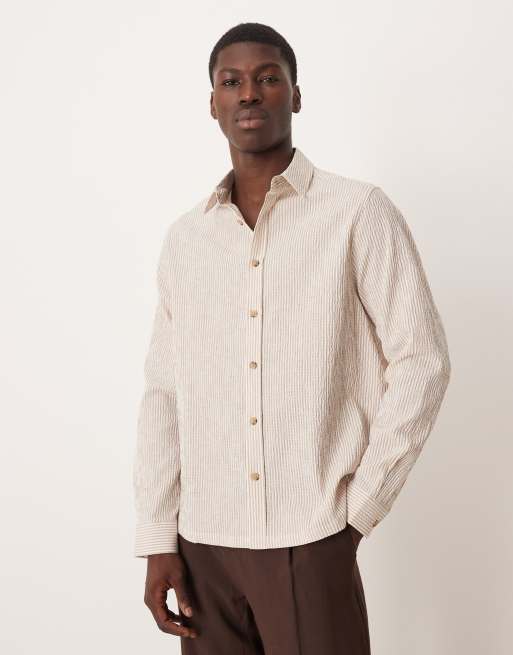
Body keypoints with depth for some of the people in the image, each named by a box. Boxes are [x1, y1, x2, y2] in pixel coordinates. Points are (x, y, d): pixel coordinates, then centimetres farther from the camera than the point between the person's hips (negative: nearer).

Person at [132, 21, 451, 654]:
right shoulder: (183, 237, 8)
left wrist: (360, 508, -7)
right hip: (202, 540, 4)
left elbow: (420, 362, -5)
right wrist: (157, 541, 4)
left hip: (312, 538, -3)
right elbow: (163, 391, 8)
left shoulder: (359, 213, -3)